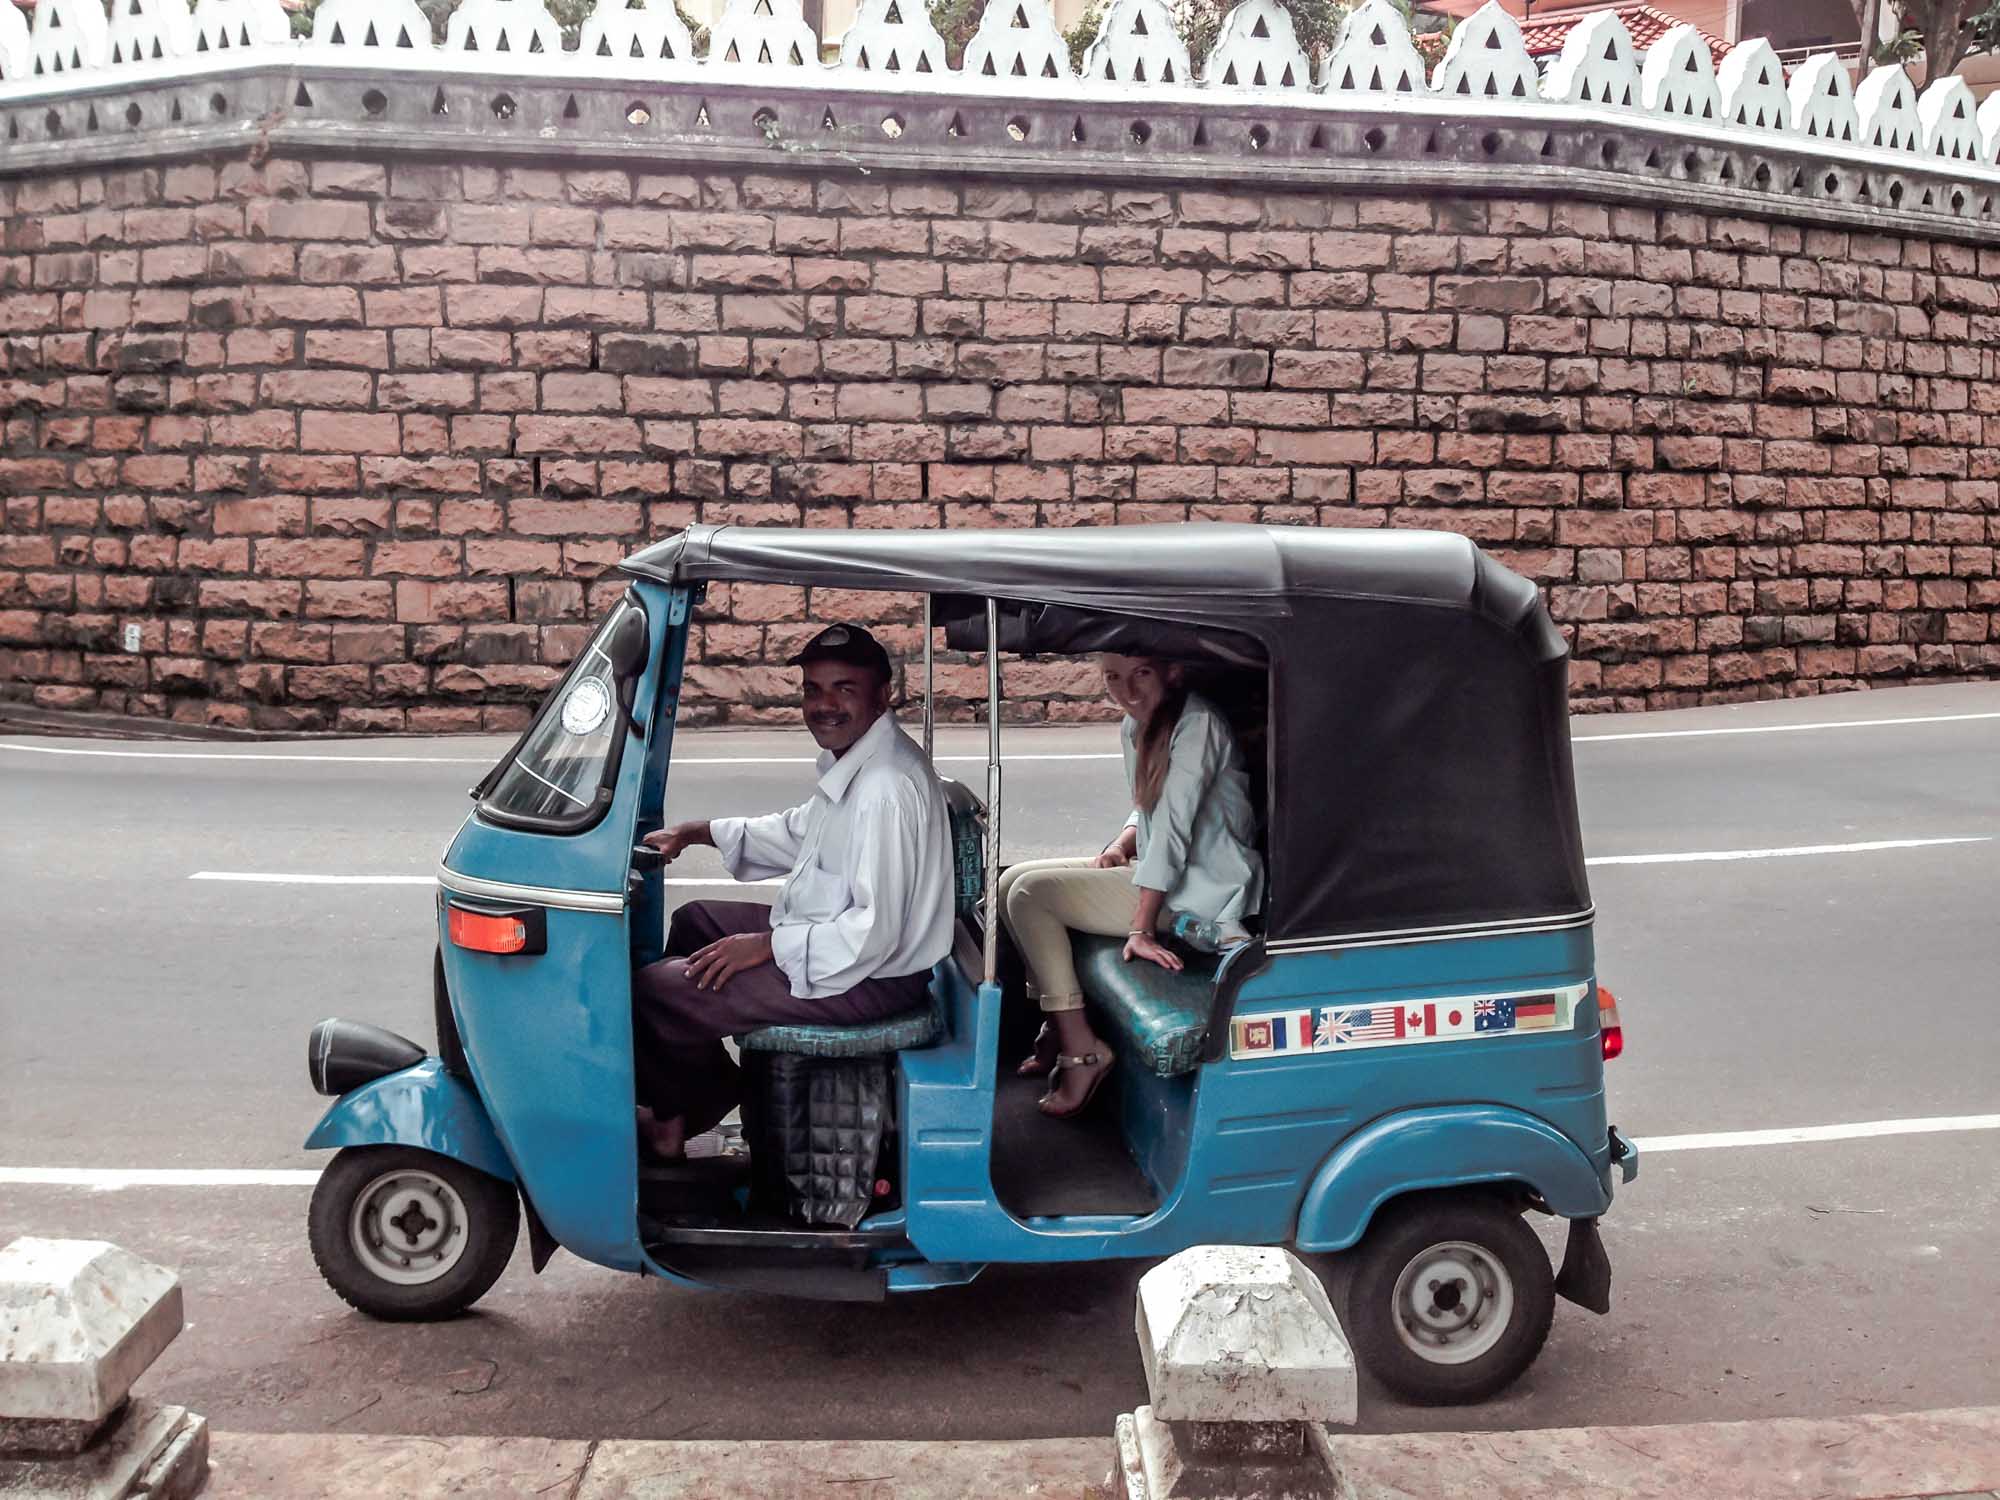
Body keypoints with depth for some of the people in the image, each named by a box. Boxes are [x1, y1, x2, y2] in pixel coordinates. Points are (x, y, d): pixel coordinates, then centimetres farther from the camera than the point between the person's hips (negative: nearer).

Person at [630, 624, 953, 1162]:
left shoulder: (886, 788, -28)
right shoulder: (849, 758, 5)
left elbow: (876, 931, -30)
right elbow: (799, 831, 23)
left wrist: (767, 946, -20)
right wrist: (698, 832, 15)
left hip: (870, 977, -11)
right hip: (835, 930, 11)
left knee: (651, 992, -11)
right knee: (694, 921, 25)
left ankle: (685, 1116, 20)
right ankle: (682, 1103, 31)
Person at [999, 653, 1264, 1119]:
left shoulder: (1197, 723, -18)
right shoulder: (1134, 725, 10)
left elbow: (1173, 826, -24)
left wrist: (1141, 928, -27)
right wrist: (1121, 845, -2)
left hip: (1199, 888, -9)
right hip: (1158, 870, 9)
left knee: (1030, 893, -17)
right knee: (1013, 881, 6)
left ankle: (1081, 1049, -11)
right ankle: (1057, 1025, 13)